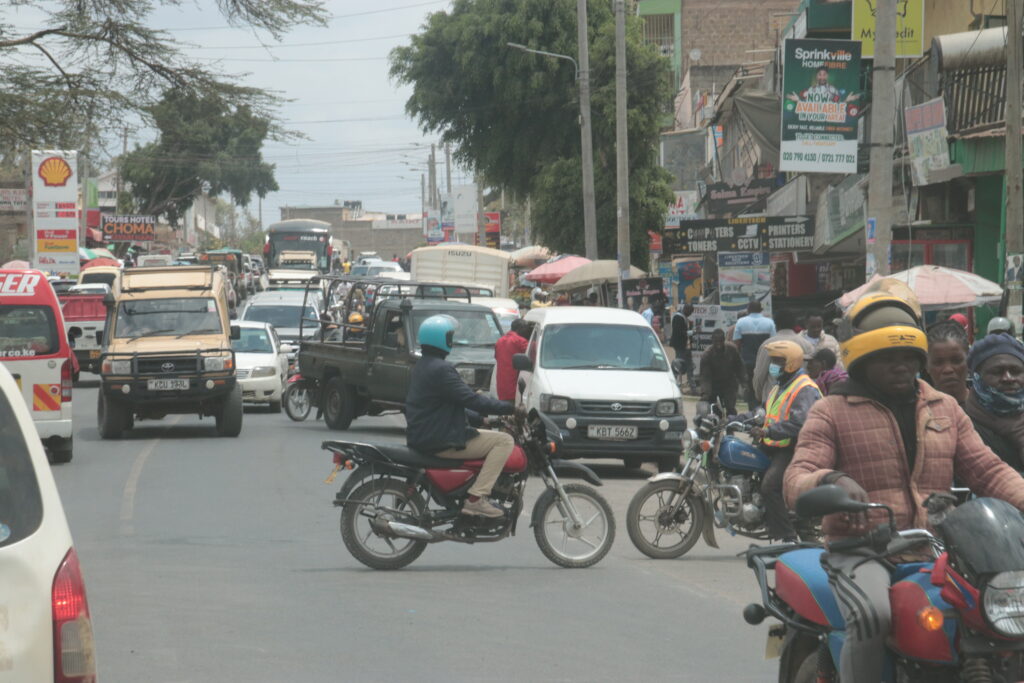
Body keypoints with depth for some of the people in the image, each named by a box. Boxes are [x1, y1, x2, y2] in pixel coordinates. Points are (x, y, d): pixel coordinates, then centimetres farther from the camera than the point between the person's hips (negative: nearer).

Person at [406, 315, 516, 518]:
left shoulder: (421, 366, 16)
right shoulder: (440, 370, -18)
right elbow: (470, 400, -21)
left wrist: (478, 417, 18)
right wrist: (509, 408, -14)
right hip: (441, 443, -11)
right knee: (504, 441, -11)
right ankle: (476, 498, -18)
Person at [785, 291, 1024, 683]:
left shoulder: (945, 409, 21)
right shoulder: (832, 412, 7)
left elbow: (986, 470, 16)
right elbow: (797, 480, -5)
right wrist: (832, 482, -29)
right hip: (861, 552, -4)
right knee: (872, 615, -36)